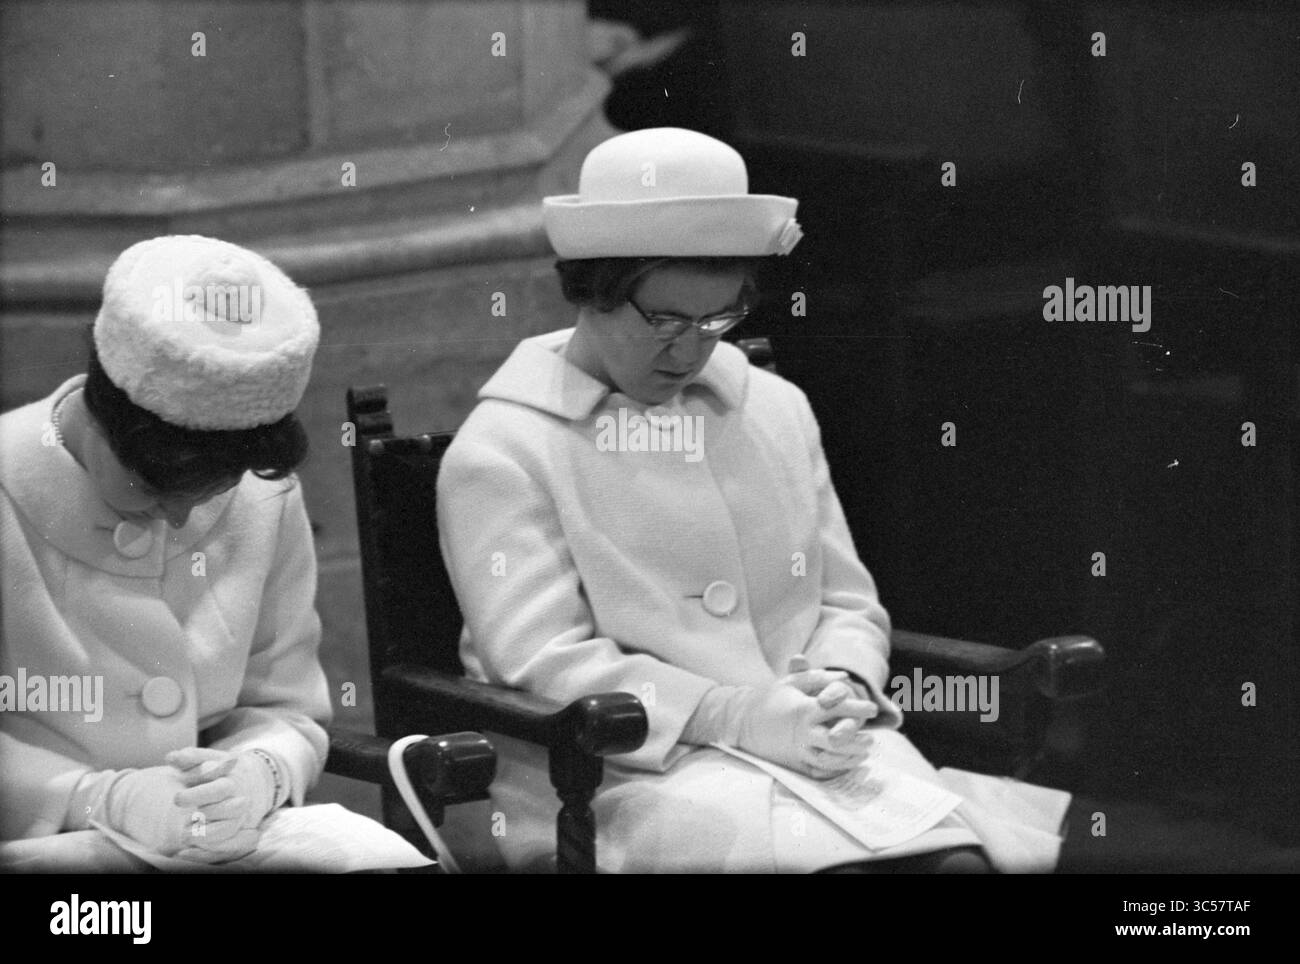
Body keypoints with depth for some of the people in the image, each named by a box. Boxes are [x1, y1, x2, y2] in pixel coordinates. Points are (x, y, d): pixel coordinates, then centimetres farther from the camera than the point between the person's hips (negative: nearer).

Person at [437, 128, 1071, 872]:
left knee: (961, 853, -28)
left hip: (813, 744, 5)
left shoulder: (778, 410, 19)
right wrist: (739, 717, -19)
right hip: (629, 777, -5)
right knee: (833, 857, -34)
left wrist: (841, 685, -3)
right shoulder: (500, 454, 0)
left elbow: (848, 602, 22)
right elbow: (542, 661, -9)